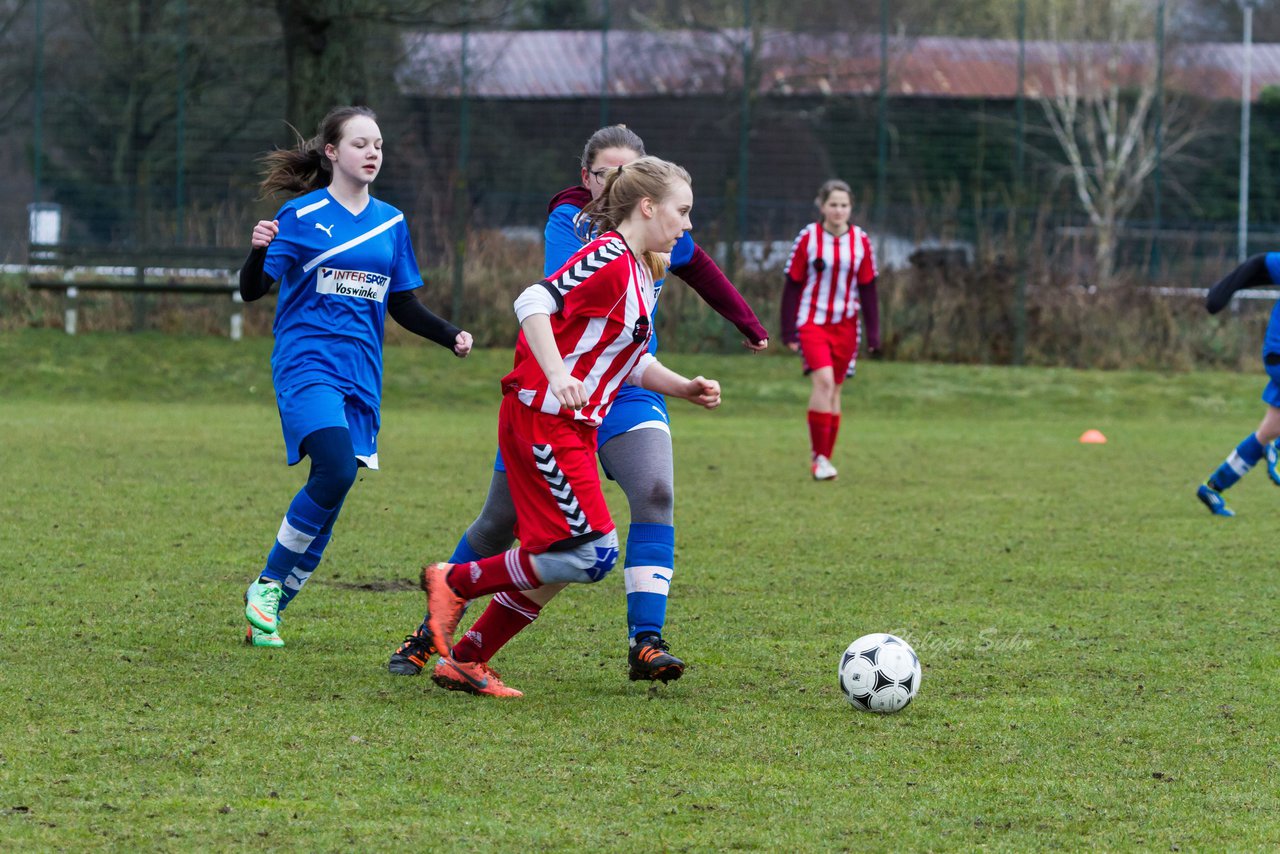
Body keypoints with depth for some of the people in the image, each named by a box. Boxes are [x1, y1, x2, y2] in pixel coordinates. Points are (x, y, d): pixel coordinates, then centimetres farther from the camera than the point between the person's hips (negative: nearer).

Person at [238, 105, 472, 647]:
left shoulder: (391, 223, 14)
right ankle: (268, 584, -8)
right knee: (337, 470, -26)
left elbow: (402, 305, 19)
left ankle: (268, 612, 13)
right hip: (306, 362, -5)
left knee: (331, 499, 1)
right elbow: (252, 291, -5)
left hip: (360, 373, 5)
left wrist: (452, 336, 3)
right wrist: (259, 251, -26)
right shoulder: (301, 216, -1)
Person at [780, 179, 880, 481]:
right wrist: (789, 332, -3)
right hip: (812, 322, -3)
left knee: (834, 391, 6)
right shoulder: (807, 238, -5)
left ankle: (823, 458, 16)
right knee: (824, 380, -21)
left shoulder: (861, 241, 3)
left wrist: (873, 334, 4)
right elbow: (792, 286, 0)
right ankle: (819, 455, -17)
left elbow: (868, 289, 8)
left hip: (845, 326, 3)